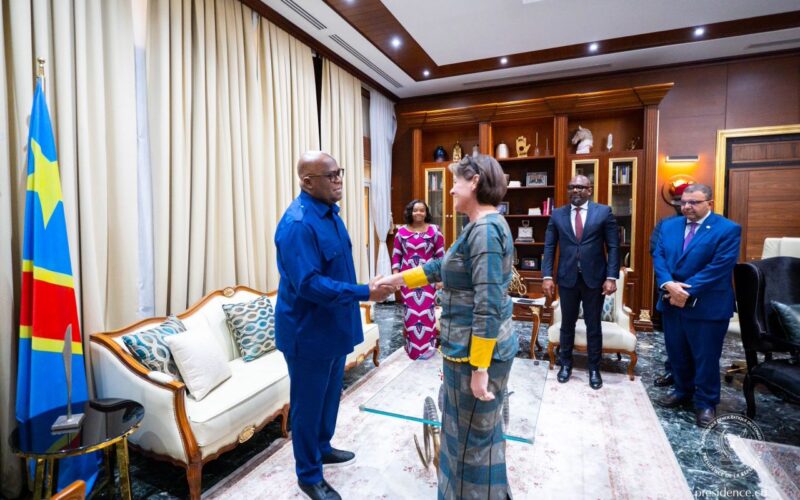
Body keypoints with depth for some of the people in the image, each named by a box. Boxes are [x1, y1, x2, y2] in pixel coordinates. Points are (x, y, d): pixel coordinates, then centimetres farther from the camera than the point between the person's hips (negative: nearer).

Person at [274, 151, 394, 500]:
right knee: (308, 403, 9)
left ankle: (322, 448, 46)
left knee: (330, 394, 24)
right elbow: (309, 284, -30)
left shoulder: (329, 212, 6)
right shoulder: (297, 224, -24)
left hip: (333, 326, 9)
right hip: (308, 332, -9)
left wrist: (363, 290, 18)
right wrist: (365, 293, -29)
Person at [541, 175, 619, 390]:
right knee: (567, 323, 13)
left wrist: (611, 277, -10)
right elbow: (549, 247, 2)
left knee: (593, 325, 11)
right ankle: (566, 364, 29)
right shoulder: (557, 215, 4)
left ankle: (594, 368, 27)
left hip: (594, 278, -1)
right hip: (567, 278, 1)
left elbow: (613, 247, -2)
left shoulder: (604, 212, -1)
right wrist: (547, 276, -6)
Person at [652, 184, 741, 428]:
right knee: (677, 353, 17)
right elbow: (659, 257, 0)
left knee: (705, 358, 8)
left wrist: (687, 292, -19)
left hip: (707, 306, -5)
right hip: (672, 302, 5)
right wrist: (668, 284, -17)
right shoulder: (668, 226, 7)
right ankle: (683, 390, 37)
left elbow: (718, 267, -17)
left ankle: (706, 402, 26)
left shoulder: (728, 229, -9)